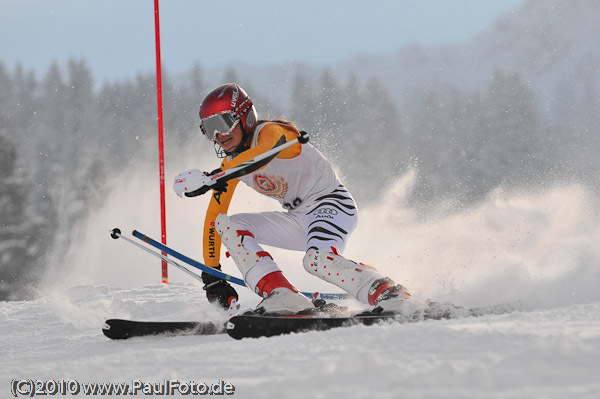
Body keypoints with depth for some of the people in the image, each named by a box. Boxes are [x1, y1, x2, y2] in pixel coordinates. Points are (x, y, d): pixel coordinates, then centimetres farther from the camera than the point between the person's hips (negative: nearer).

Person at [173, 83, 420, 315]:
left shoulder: (269, 132, -17)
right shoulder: (230, 164, 6)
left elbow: (261, 155, -42)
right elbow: (213, 216, 10)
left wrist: (213, 178, -54)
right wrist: (211, 272, 4)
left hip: (331, 203, -9)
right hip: (298, 218, 9)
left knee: (317, 260, -37)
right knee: (225, 224, -9)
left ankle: (392, 295, -29)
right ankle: (283, 297, -24)